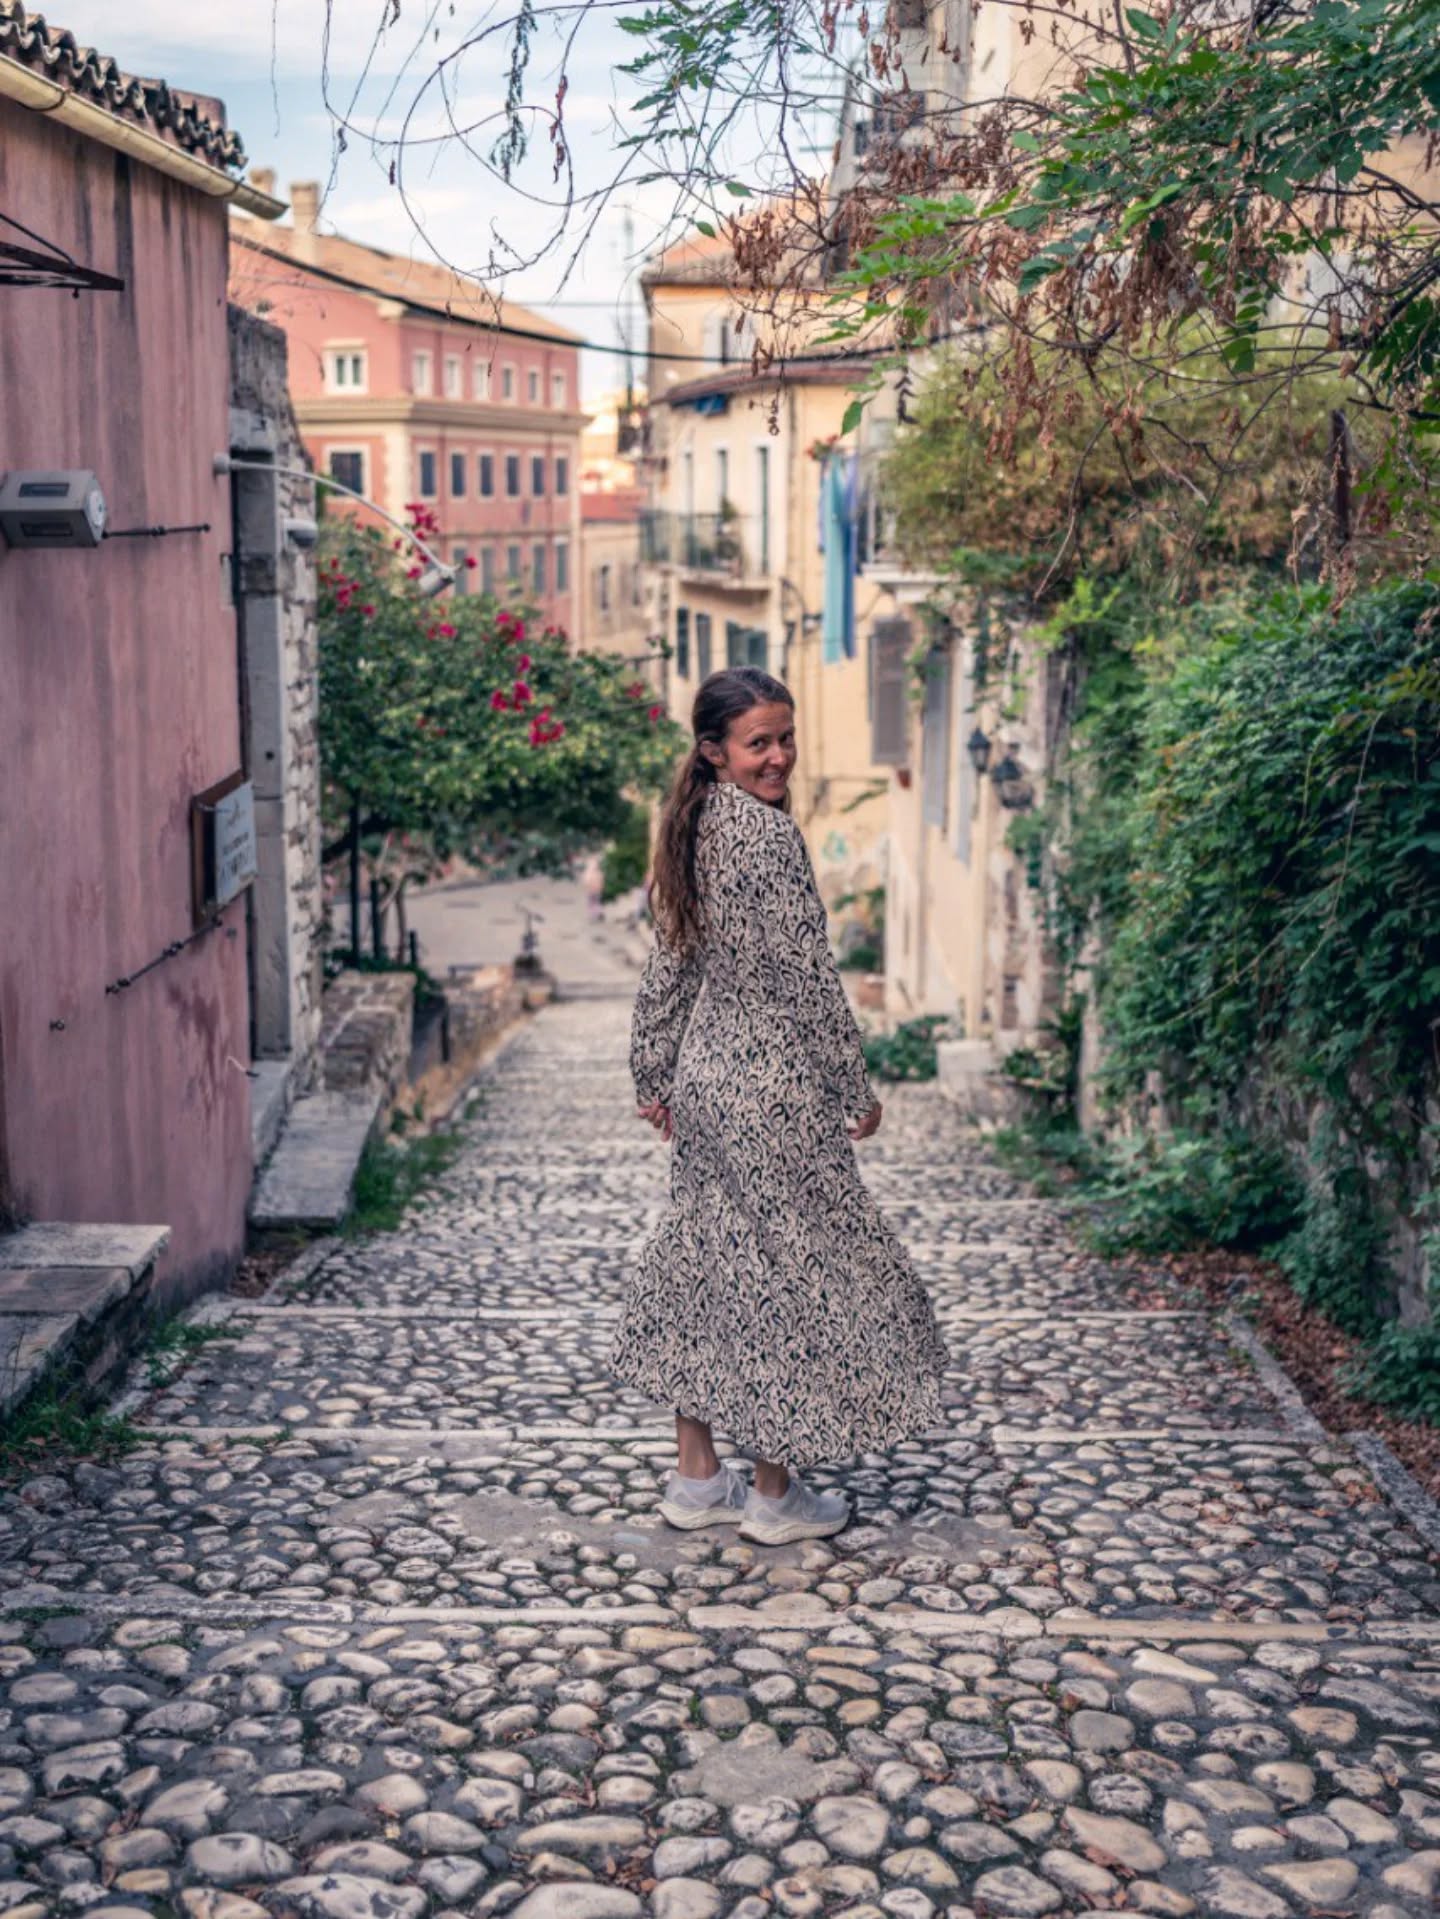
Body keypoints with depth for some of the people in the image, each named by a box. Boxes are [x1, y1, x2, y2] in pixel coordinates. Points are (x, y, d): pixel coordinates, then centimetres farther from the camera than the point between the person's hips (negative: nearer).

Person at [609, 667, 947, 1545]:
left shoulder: (698, 829, 8)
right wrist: (856, 1085, -10)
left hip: (705, 1077, 9)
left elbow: (670, 961, 14)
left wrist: (655, 1075, 20)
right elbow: (805, 974, -18)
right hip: (772, 1087, -9)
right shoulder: (768, 832, -18)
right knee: (790, 1264, 2)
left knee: (705, 1257, 13)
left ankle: (697, 1477, 23)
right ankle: (777, 1493, 13)